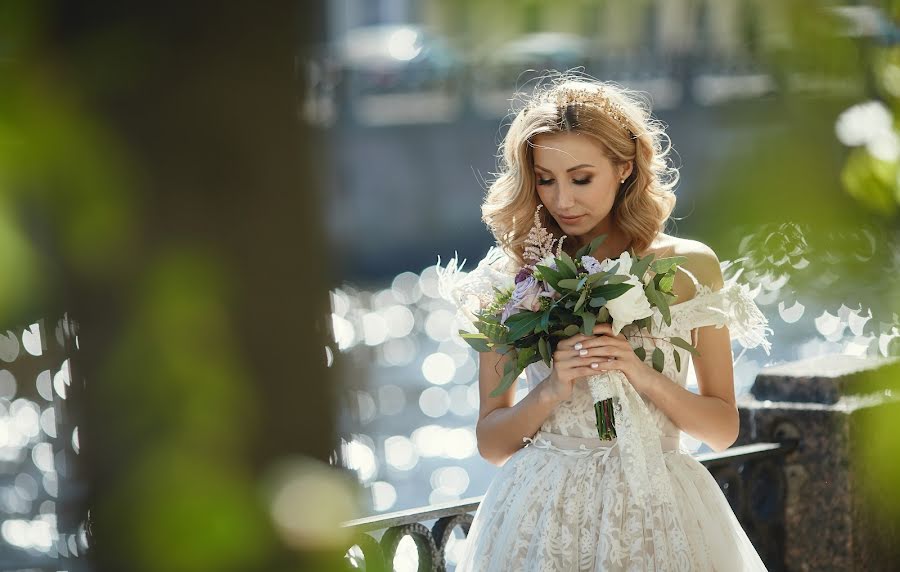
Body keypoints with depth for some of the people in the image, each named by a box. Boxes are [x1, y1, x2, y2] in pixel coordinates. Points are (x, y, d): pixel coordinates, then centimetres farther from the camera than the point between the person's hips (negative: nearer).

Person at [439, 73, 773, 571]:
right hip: (540, 515, 0)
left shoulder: (689, 266, 0)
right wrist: (551, 390, -16)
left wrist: (644, 377, -14)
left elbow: (724, 428, 2)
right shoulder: (512, 275, 0)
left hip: (655, 510, 0)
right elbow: (490, 443, 2)